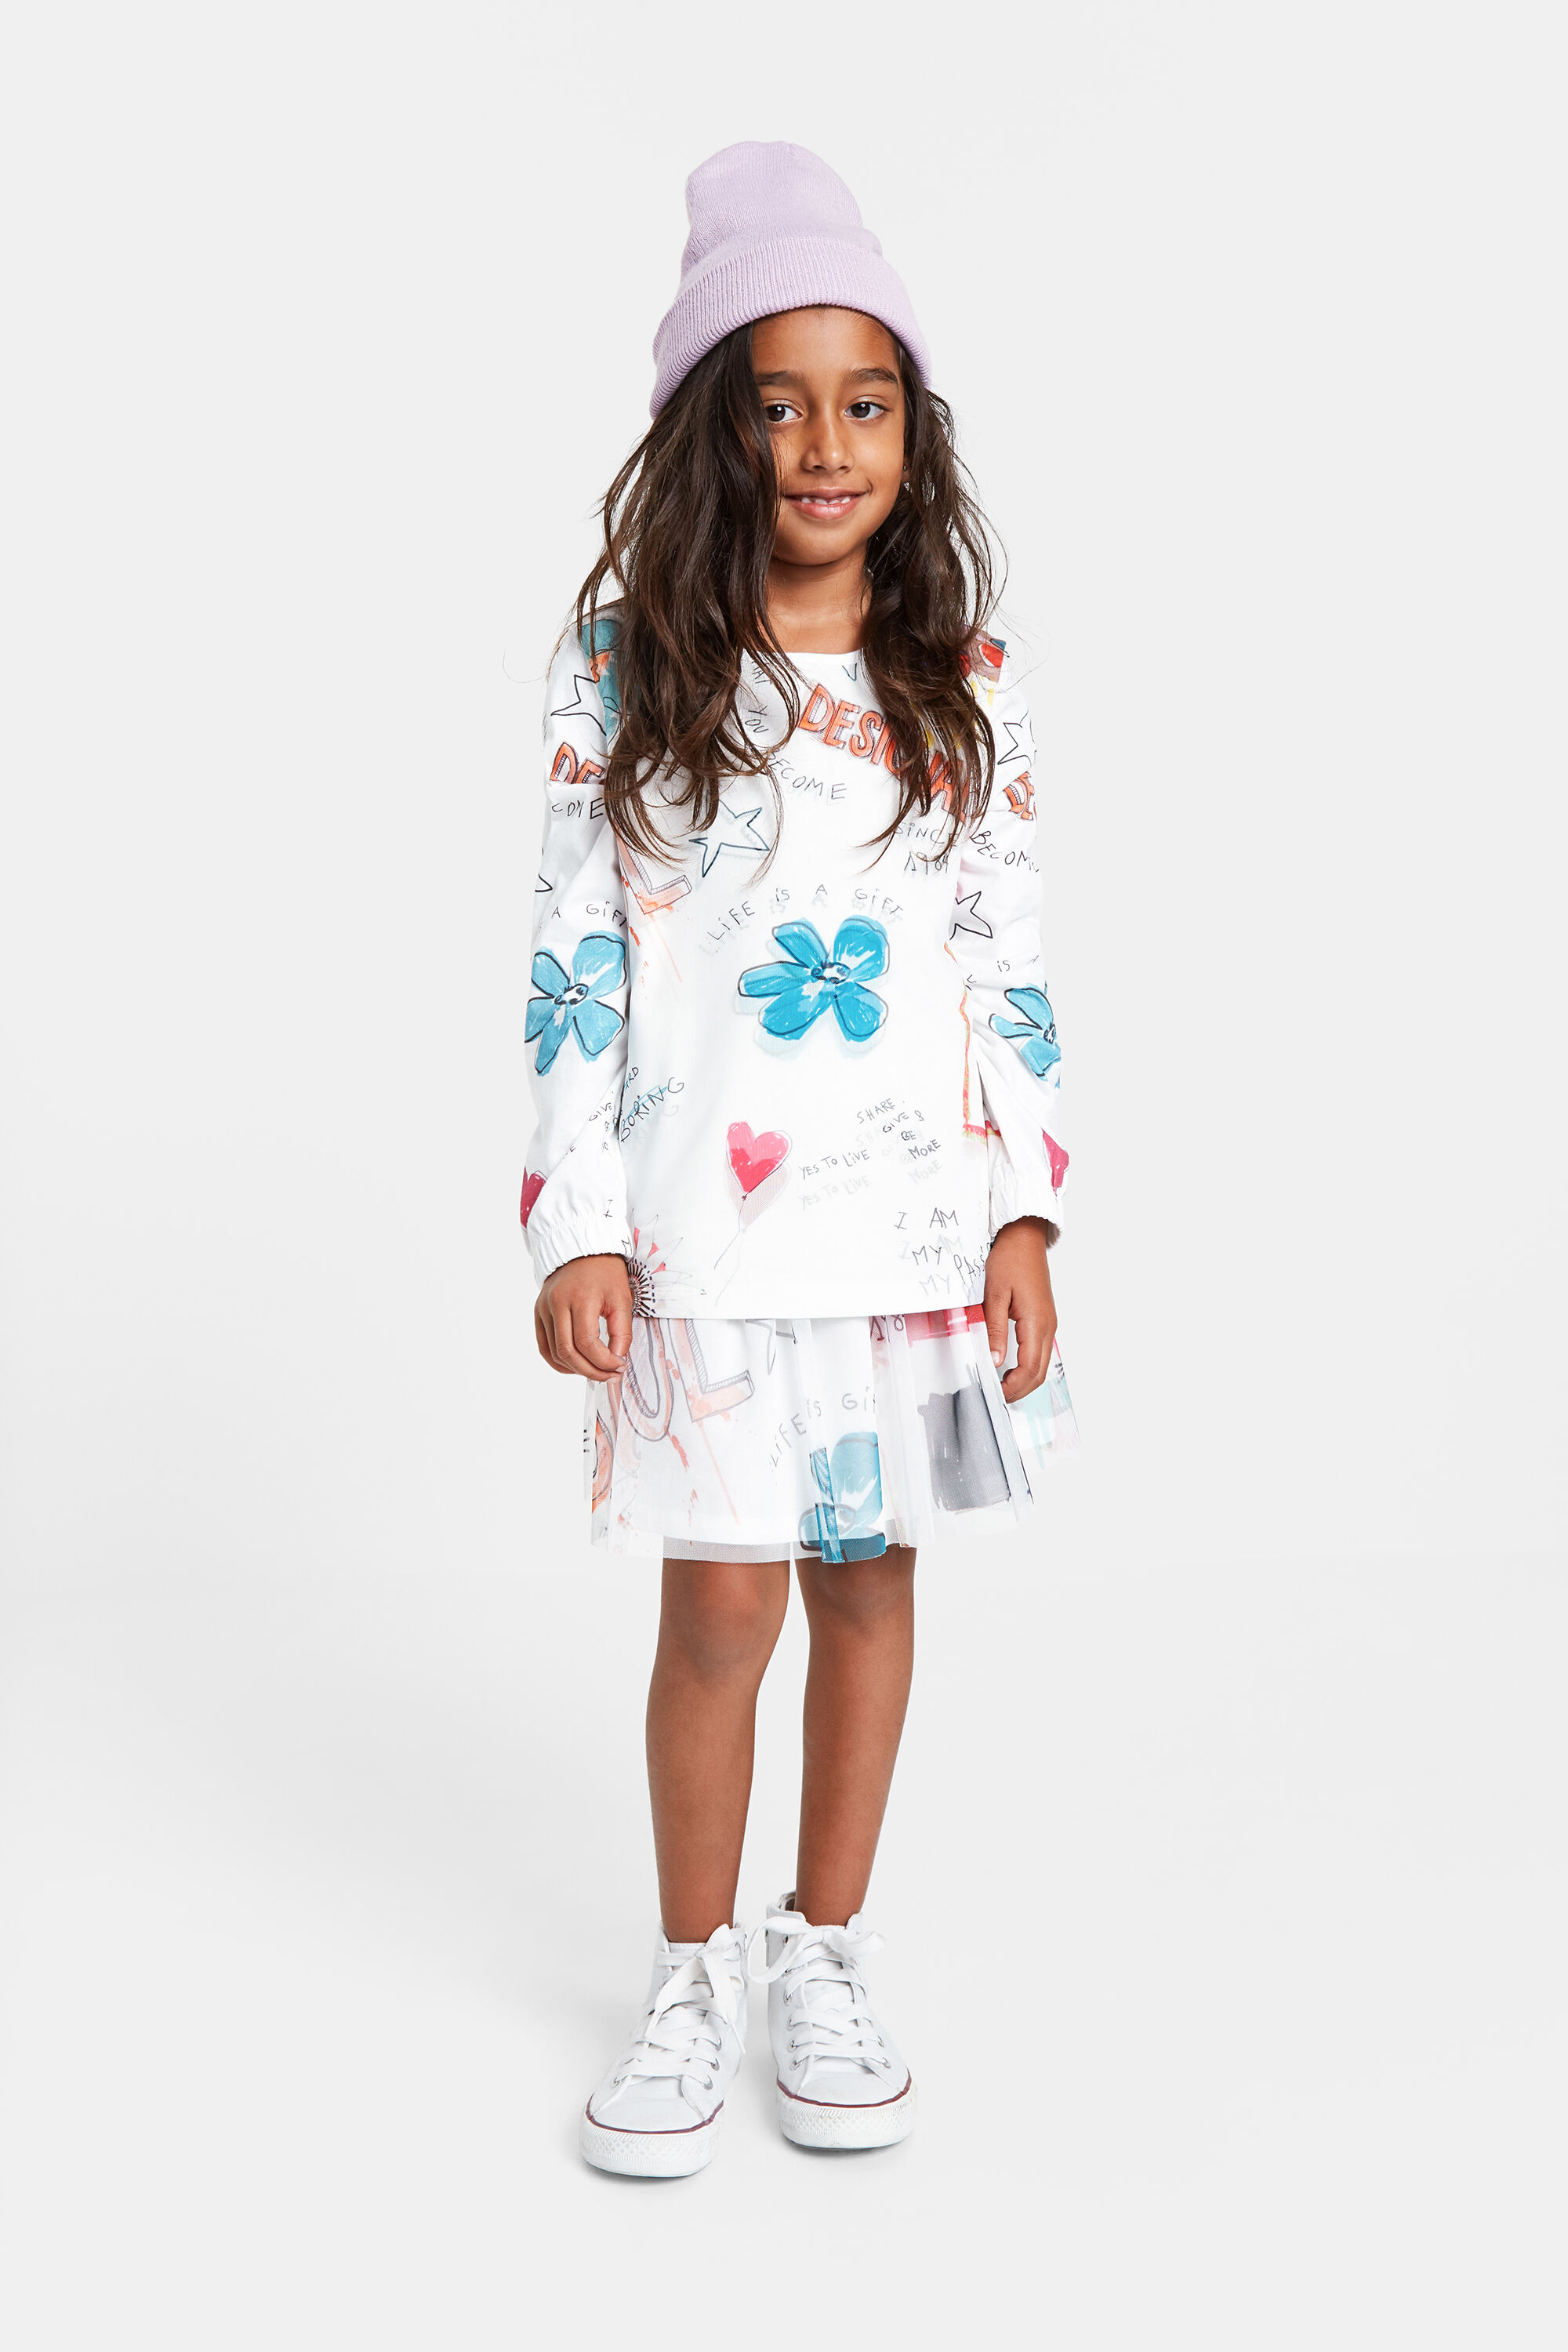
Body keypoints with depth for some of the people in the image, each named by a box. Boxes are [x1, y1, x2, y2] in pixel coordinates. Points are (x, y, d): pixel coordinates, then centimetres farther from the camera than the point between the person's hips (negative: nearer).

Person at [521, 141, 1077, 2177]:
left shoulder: (965, 684, 3)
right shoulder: (623, 668, -3)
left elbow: (1012, 964, 5)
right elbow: (573, 959, -2)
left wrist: (1027, 1211, -1)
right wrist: (577, 1224, -7)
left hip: (923, 1210, 2)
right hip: (707, 1221, -2)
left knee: (872, 1577, 11)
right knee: (723, 1603, 3)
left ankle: (825, 1954, 29)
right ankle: (693, 1978, 24)